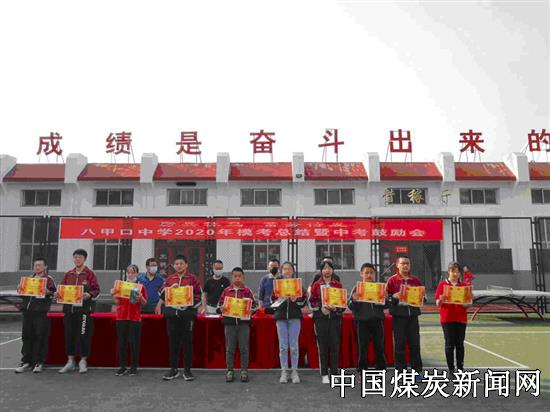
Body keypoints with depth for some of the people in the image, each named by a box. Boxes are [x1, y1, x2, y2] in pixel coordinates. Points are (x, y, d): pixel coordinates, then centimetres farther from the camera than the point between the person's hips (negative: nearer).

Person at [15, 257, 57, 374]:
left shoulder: (49, 279, 3)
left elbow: (53, 293, -6)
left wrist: (47, 292, -25)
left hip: (41, 312, -5)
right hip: (27, 310, 5)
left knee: (40, 337, -2)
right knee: (26, 336, 8)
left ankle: (39, 362, 7)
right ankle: (26, 362, 17)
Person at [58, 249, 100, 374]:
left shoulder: (90, 273, -1)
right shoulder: (68, 274, 14)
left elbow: (96, 290, -4)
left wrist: (89, 295, -23)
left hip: (84, 308, -5)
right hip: (69, 308, 5)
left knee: (83, 334, -3)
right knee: (69, 334, 8)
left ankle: (83, 361, 10)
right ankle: (70, 361, 20)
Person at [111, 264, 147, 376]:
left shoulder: (141, 286, 1)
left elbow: (144, 303, -2)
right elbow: (117, 302, 9)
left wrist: (140, 297, -21)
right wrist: (113, 295, -9)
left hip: (135, 318, -3)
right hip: (121, 317, 3)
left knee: (134, 342, 1)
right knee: (121, 342, 5)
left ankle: (134, 367, 9)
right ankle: (122, 367, 14)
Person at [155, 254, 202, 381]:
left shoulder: (192, 278, 3)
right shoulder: (169, 279, 11)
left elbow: (199, 295, 2)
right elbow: (162, 294, 17)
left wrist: (191, 304, -10)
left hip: (187, 313, -2)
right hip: (172, 313, 2)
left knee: (187, 341, 2)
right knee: (173, 341, 7)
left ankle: (187, 370, 11)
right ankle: (173, 369, 17)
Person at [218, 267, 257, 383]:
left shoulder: (247, 291, 6)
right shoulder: (226, 291, 9)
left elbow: (254, 306, 7)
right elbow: (219, 305, 12)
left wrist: (250, 310, -13)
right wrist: (221, 309, -9)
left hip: (244, 322, -1)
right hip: (229, 322, 1)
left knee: (244, 348, 3)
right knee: (230, 348, 5)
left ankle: (244, 371, 12)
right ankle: (230, 371, 15)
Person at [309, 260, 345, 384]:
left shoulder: (338, 285, 8)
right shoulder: (316, 285, 6)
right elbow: (311, 301, 4)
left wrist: (336, 308, -12)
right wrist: (321, 308, -11)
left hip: (335, 317, 1)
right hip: (320, 318, -1)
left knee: (335, 345, 1)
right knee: (322, 346, 2)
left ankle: (334, 374, 11)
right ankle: (324, 375, 10)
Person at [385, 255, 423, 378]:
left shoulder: (416, 280, 9)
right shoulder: (392, 280, 1)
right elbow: (386, 297, 0)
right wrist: (394, 296, -18)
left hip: (413, 314, 2)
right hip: (398, 315, -2)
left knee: (415, 343, 6)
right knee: (399, 343, 2)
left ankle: (417, 370, 16)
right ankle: (400, 370, 12)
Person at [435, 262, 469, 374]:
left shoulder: (464, 285, 6)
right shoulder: (442, 284, -1)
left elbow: (468, 304, 6)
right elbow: (438, 304, -2)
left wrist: (465, 303, -16)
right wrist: (441, 300, -24)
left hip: (461, 318, 2)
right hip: (447, 318, -2)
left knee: (460, 344, 8)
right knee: (450, 344, 2)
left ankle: (460, 368, 17)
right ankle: (451, 369, 11)